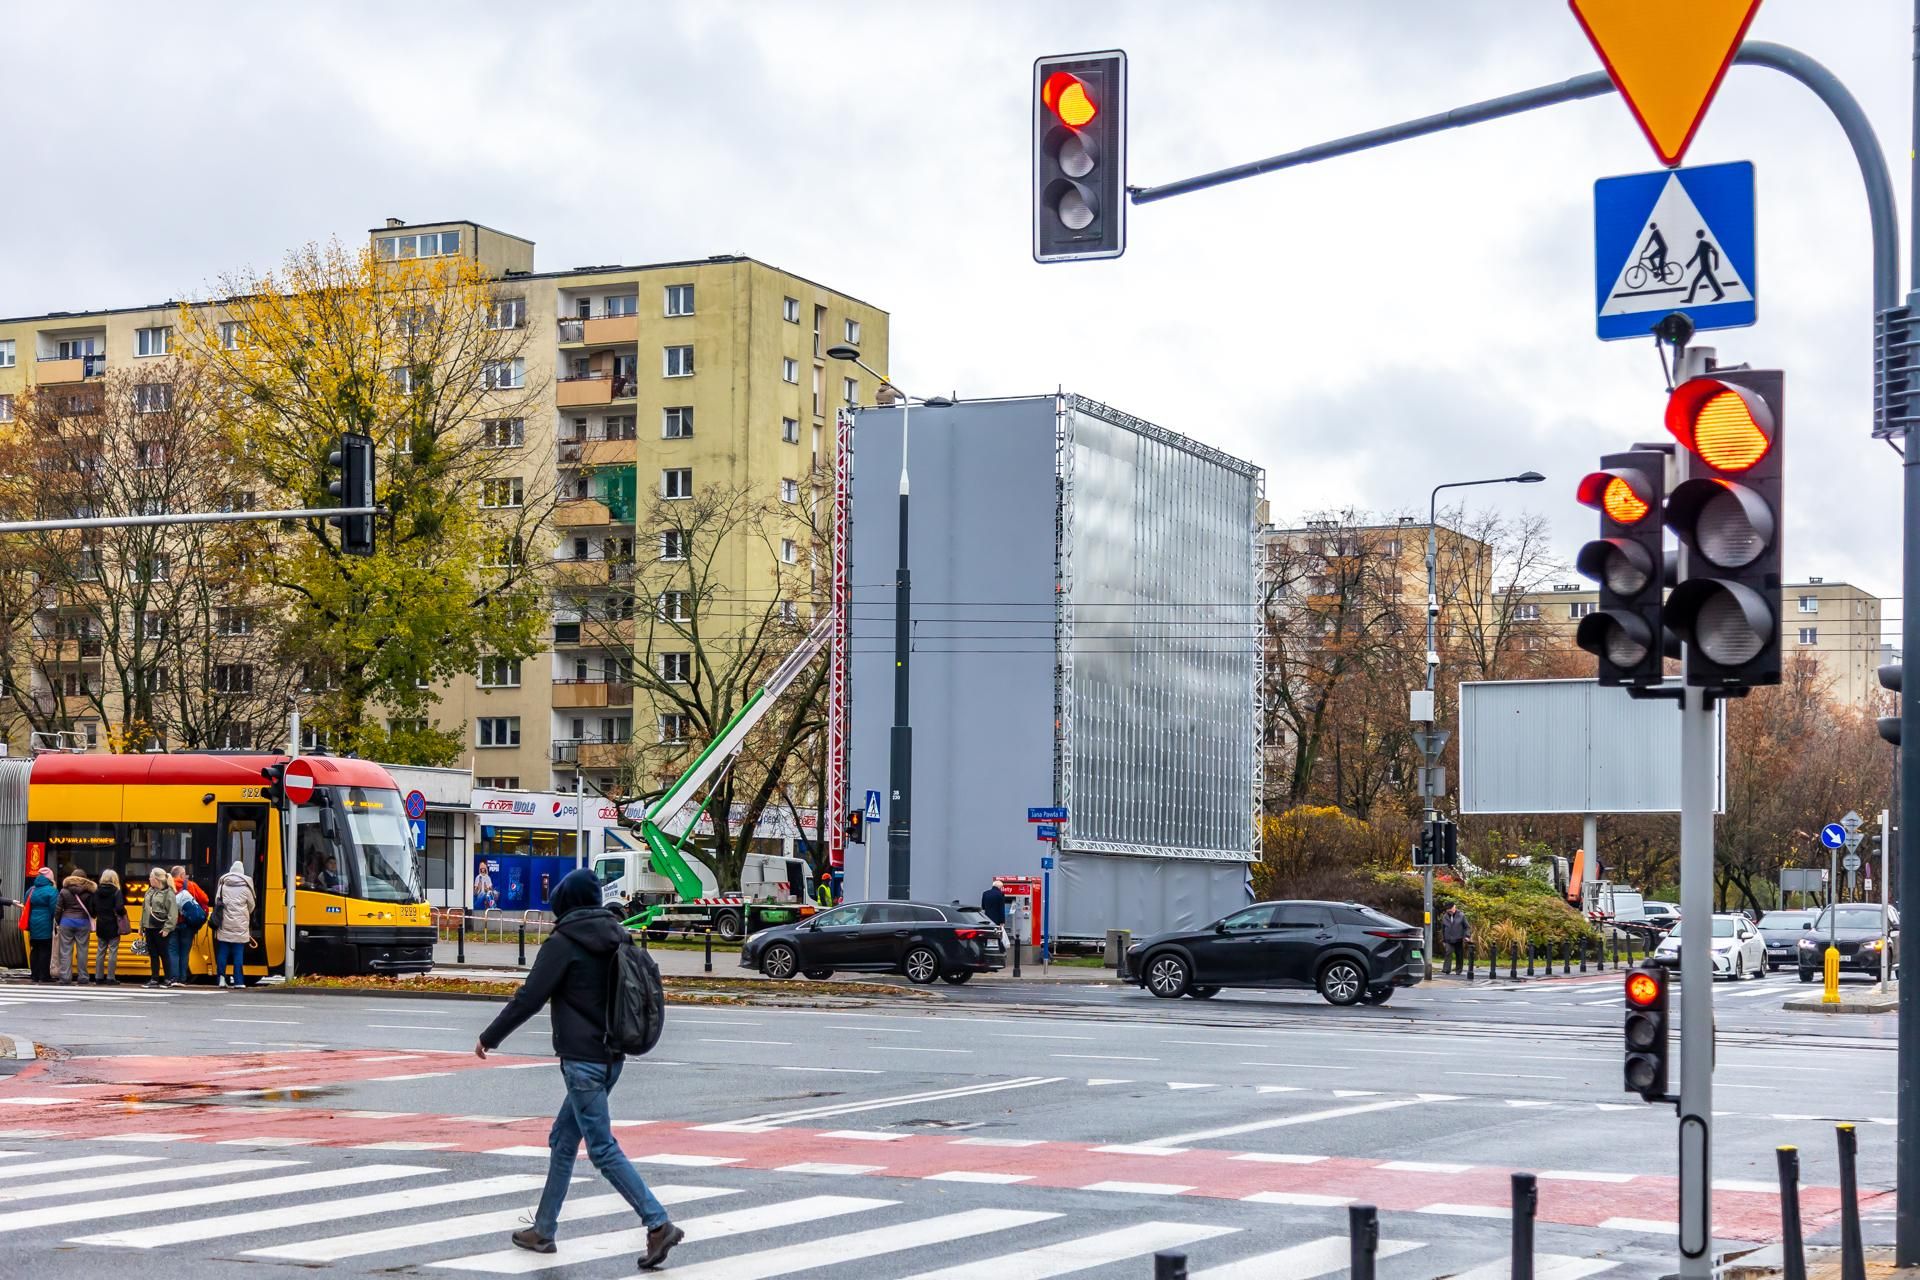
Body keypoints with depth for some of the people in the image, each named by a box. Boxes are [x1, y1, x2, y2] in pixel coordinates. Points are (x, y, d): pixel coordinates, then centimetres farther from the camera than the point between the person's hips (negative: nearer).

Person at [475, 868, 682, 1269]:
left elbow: (529, 999, -12)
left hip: (581, 1059, -8)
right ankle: (543, 1229, 23)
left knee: (603, 1149, -9)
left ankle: (659, 1224, -17)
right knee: (562, 1141, 17)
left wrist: (489, 1037, -1)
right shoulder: (617, 939, 11)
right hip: (611, 1057, 8)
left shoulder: (563, 943, -11)